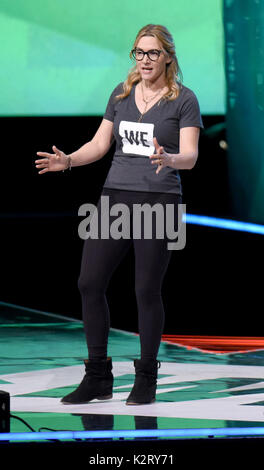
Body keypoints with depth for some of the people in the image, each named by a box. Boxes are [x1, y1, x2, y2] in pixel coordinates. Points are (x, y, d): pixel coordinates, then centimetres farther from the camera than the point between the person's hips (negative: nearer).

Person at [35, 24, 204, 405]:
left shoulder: (183, 99, -1)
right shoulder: (121, 93, 13)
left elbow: (190, 156, -9)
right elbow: (100, 144, 14)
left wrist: (168, 158, -31)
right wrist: (68, 160, -4)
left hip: (158, 201, -5)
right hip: (116, 196, 5)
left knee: (147, 290, -3)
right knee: (90, 283, -1)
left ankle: (146, 378, 10)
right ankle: (98, 377, 9)